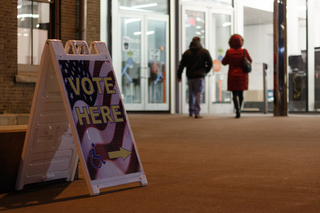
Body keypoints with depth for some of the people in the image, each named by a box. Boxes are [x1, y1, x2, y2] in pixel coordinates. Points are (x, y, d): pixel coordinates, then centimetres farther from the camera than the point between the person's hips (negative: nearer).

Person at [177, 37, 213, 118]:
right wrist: (205, 71, 17)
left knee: (191, 94, 15)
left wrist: (179, 76, 7)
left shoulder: (187, 53, 7)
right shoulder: (204, 52, 3)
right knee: (198, 94, -6)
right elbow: (210, 63, 1)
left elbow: (181, 65, 3)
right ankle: (197, 112, -17)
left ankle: (191, 112, 23)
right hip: (200, 76, -3)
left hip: (190, 76, 3)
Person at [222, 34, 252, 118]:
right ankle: (238, 110, 24)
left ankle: (238, 110, -19)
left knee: (235, 94, -2)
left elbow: (224, 62, 3)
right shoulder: (244, 51, -8)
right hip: (242, 76, 2)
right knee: (241, 93, 15)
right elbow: (250, 61, 6)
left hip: (233, 76, -2)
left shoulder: (229, 52, -10)